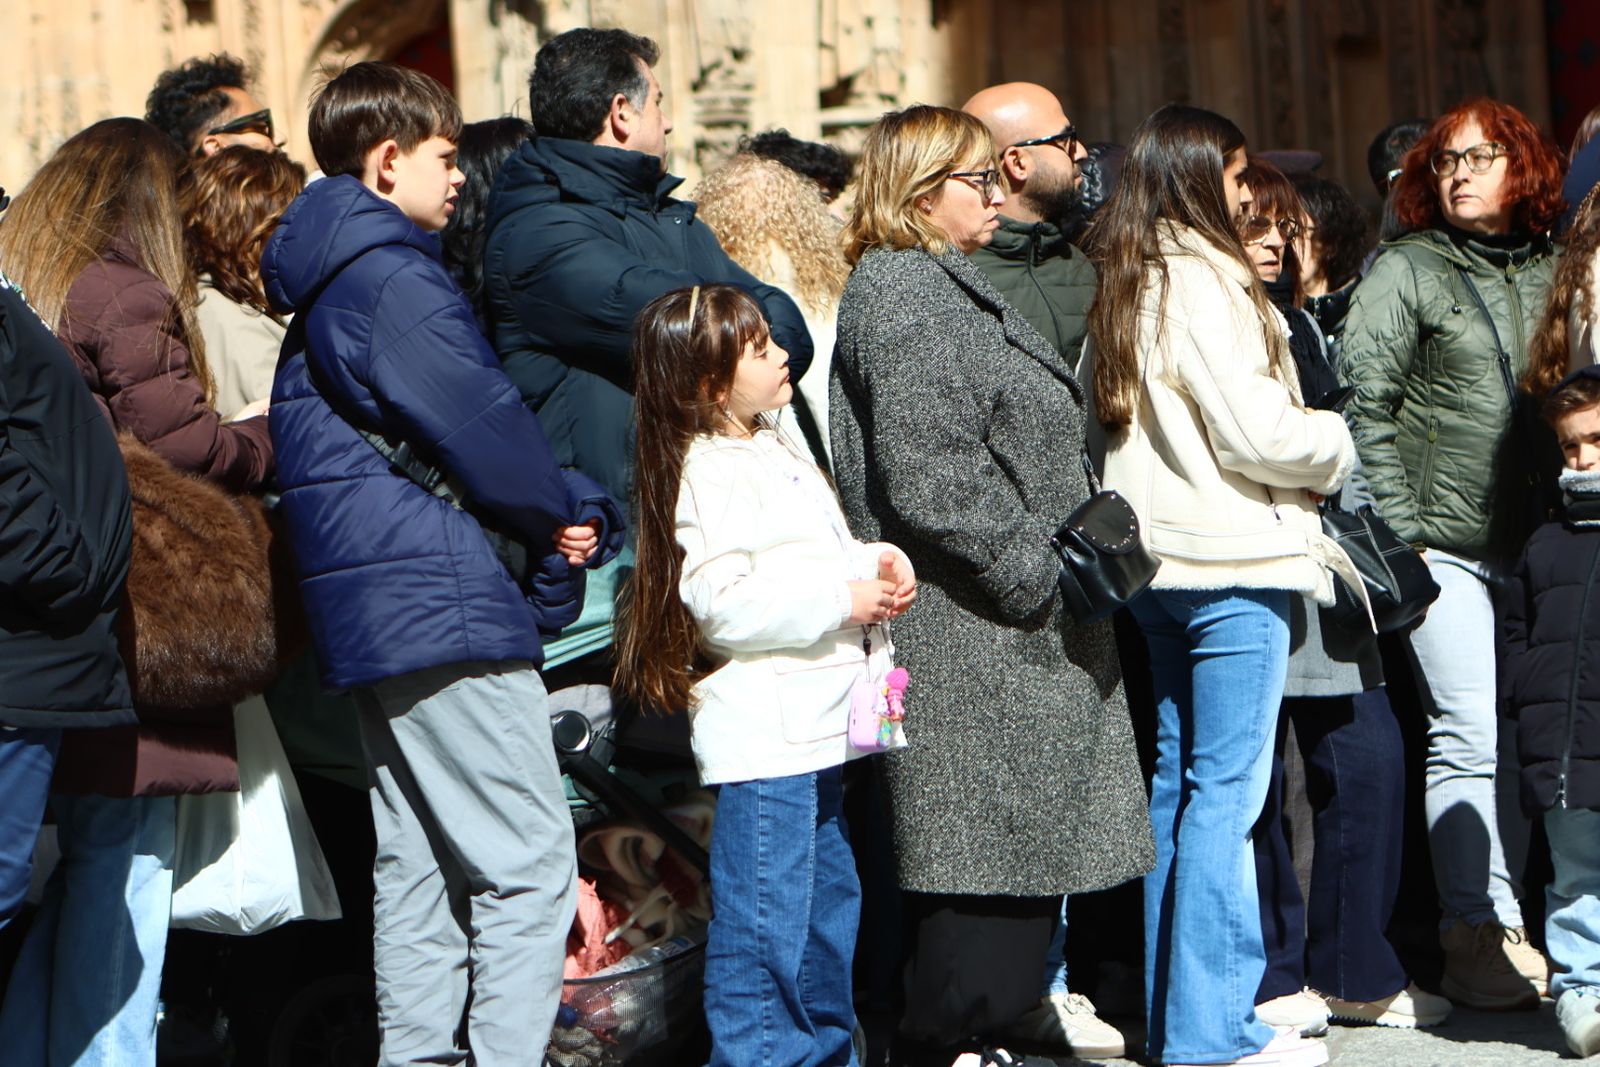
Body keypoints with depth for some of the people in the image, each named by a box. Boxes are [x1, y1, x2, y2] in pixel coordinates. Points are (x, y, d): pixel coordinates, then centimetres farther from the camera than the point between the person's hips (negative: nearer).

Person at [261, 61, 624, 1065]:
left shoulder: (324, 288, 18)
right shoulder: (398, 280, -14)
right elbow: (488, 436, -16)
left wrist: (548, 514, 4)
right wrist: (573, 514, 3)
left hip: (367, 614, 10)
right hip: (445, 604, -10)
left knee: (416, 865, 14)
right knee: (530, 865, -8)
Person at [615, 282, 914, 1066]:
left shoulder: (770, 450, 16)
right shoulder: (709, 474, -16)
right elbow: (722, 602, -24)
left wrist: (877, 562, 7)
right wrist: (841, 600, -20)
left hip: (817, 726, 10)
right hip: (762, 733, -10)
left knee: (828, 902, 19)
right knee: (763, 918, -7)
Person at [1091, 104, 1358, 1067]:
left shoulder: (1126, 285, 12)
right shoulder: (1203, 282, -14)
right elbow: (1254, 430, -19)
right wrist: (1337, 446, 1)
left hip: (1158, 557, 9)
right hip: (1231, 556, -9)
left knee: (1178, 782, 14)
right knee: (1227, 788, -7)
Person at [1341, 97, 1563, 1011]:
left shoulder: (1553, 273, 12)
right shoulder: (1407, 272, 0)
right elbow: (1365, 402, -4)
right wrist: (1396, 529, -10)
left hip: (1538, 546, 4)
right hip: (1445, 545, -4)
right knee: (1472, 736, -7)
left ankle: (1506, 920, 16)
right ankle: (1482, 931, 0)